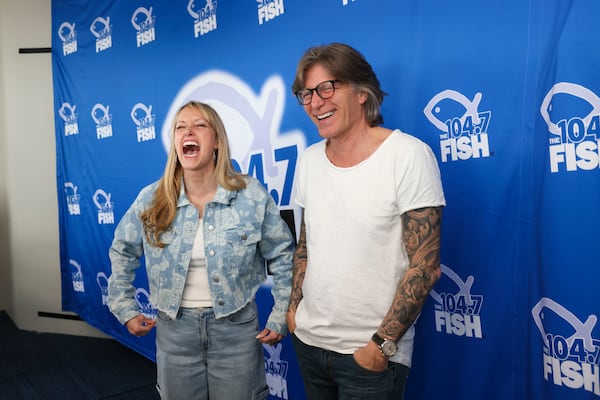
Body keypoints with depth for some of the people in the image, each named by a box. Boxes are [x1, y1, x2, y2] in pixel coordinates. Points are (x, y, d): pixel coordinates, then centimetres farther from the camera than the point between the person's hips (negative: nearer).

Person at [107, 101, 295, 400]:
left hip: (236, 327, -1)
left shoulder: (252, 196, -11)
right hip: (174, 328, 2)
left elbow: (283, 258, -3)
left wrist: (280, 318, -4)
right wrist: (125, 309, 7)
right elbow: (122, 252, 10)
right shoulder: (152, 199, -6)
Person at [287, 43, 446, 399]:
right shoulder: (309, 160, 2)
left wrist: (382, 344, -16)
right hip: (308, 340, 6)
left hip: (372, 352, -5)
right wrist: (294, 306, 7)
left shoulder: (408, 155, -16)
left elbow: (425, 266, -16)